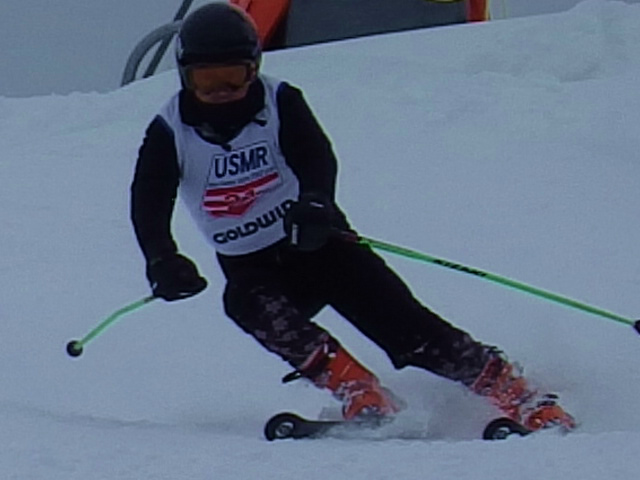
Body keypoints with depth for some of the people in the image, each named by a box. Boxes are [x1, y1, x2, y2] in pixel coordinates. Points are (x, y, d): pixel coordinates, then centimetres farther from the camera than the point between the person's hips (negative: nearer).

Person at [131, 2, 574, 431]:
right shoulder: (170, 132, -6)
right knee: (246, 303, -33)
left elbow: (317, 158, -25)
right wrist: (162, 260, -37)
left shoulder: (280, 102, -9)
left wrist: (314, 202, -49)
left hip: (317, 243, -1)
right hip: (252, 265, 1)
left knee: (400, 321, -18)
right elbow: (149, 203, -15)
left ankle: (516, 393, -17)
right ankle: (361, 394, -36)